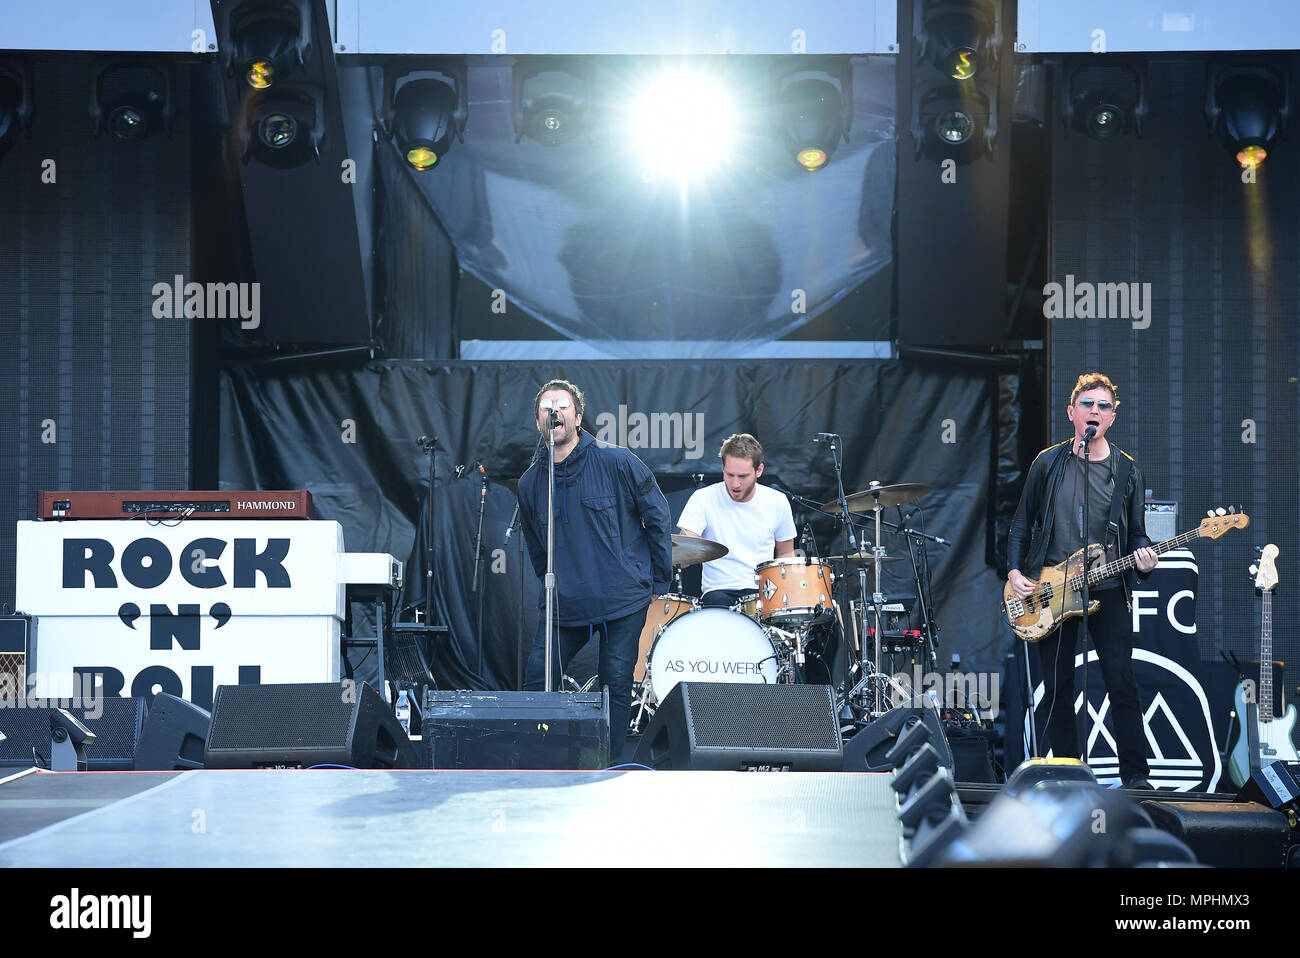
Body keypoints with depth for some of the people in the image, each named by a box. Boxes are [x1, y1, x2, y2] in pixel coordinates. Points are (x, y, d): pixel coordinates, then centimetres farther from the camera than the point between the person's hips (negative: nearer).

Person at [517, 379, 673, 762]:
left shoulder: (616, 463, -8)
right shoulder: (530, 483, 4)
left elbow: (658, 518, 0)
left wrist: (659, 584, 1)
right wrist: (552, 589, 14)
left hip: (623, 599, -3)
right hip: (564, 602, 4)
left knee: (616, 683, -1)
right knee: (536, 678, -2)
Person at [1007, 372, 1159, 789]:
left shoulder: (1126, 470, 5)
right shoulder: (1048, 464, 4)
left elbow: (1136, 533, 9)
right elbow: (1022, 523, 10)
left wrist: (1143, 558, -12)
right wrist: (1014, 570, -2)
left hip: (1107, 589, 0)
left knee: (1122, 683, -7)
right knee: (1057, 688, 3)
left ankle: (1135, 774, -1)